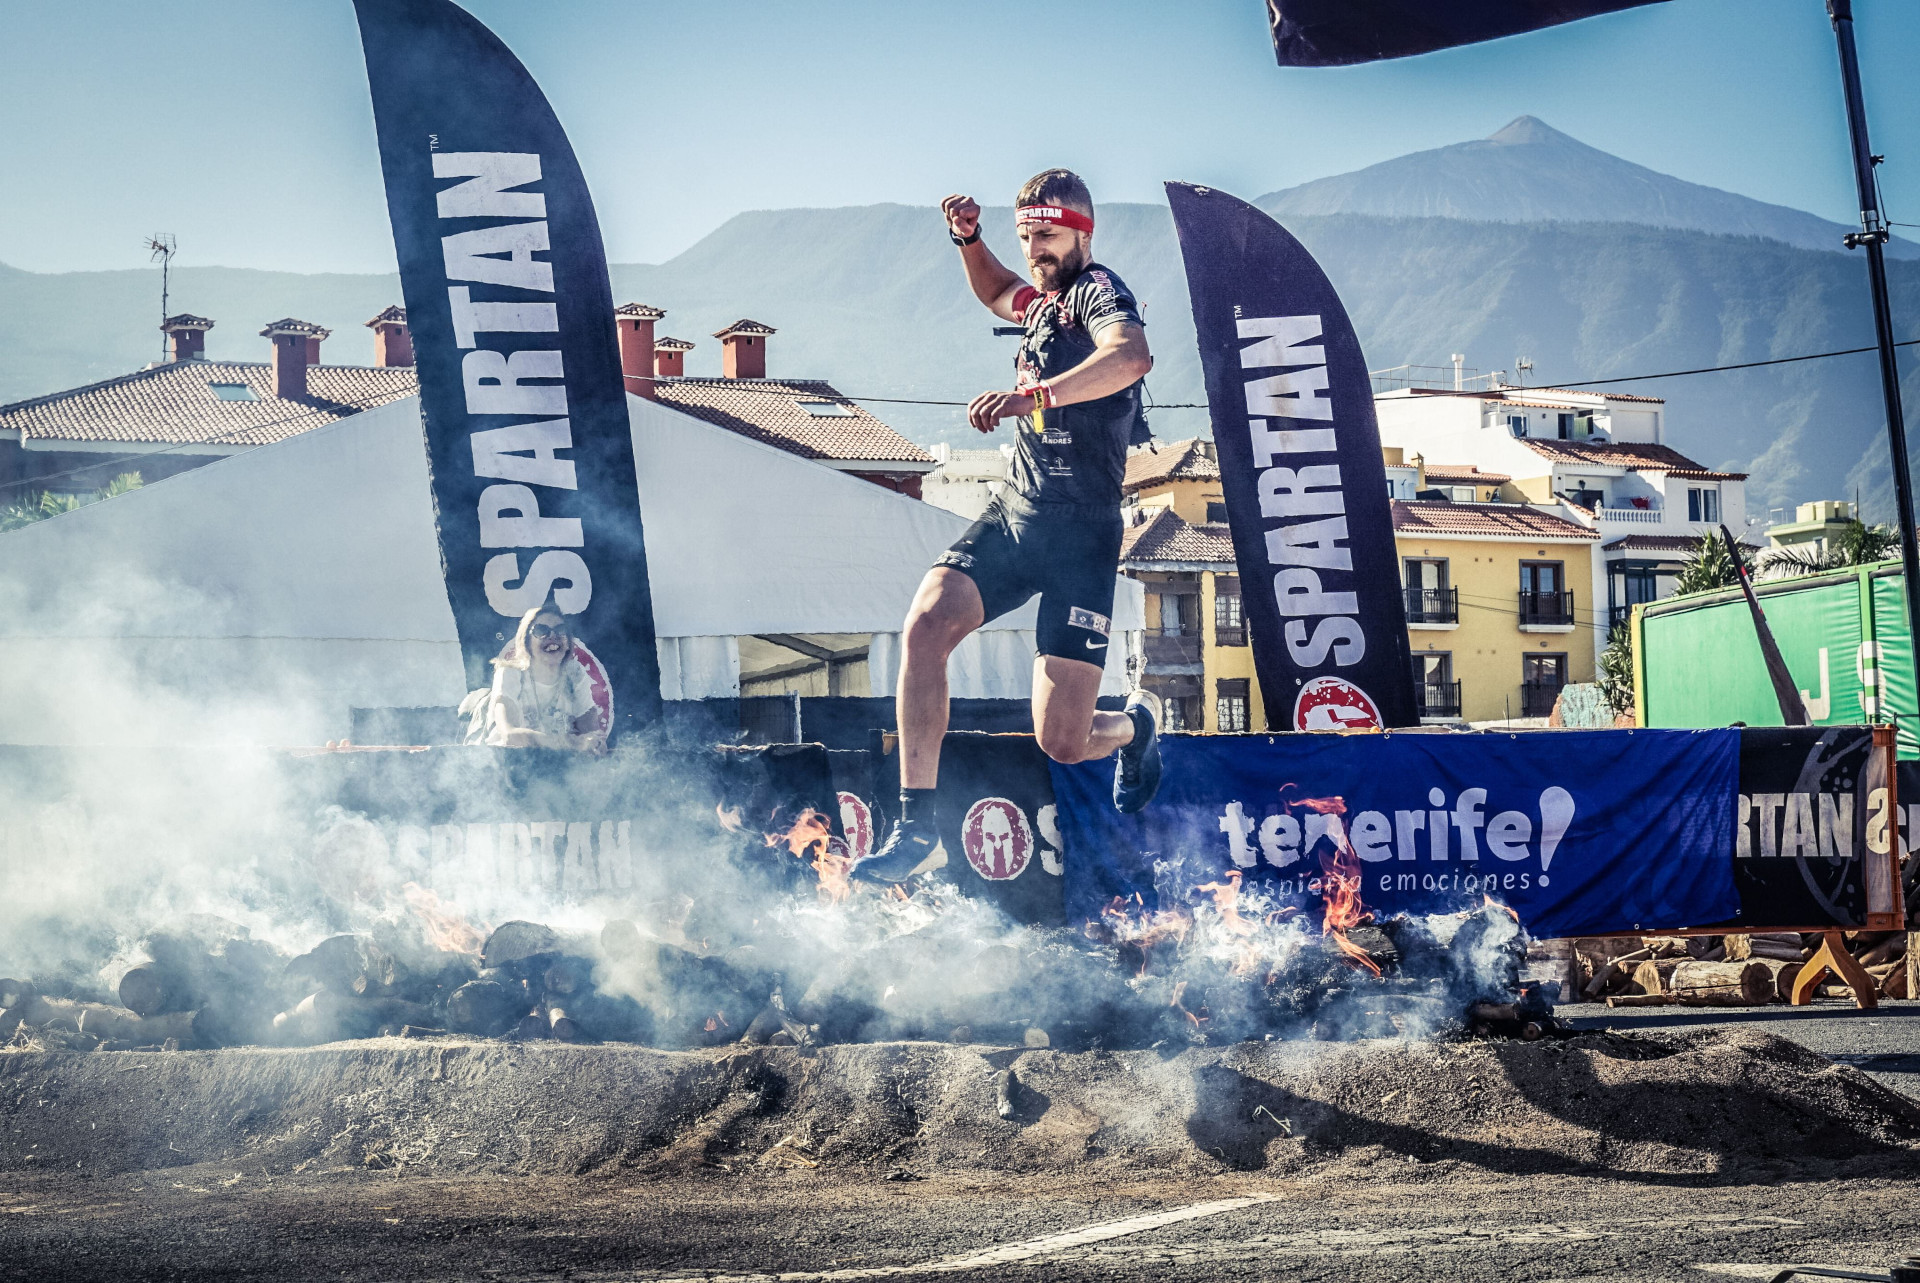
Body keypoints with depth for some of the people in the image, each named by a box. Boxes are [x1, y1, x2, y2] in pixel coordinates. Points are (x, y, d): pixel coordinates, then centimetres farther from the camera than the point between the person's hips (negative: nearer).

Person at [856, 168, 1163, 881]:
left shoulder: (1099, 292, -11)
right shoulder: (1048, 300, 16)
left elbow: (1132, 355, -35)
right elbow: (997, 293, 41)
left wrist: (1034, 393, -47)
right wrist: (969, 241, 20)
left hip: (1080, 530, -7)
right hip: (1014, 510, 7)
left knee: (1064, 743, -7)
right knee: (924, 625, -21)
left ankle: (1137, 724, 30)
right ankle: (916, 818, -16)